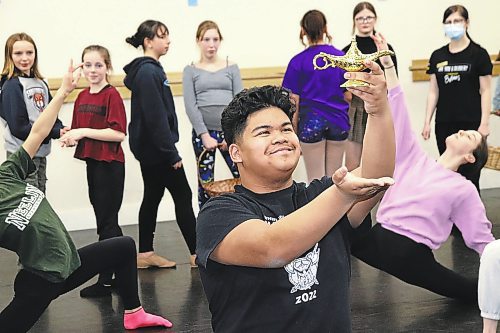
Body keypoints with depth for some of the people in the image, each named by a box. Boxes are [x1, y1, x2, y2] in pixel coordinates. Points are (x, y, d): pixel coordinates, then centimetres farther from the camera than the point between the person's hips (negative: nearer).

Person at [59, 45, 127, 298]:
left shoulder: (112, 95, -12)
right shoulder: (82, 97, 10)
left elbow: (119, 133, -20)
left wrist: (84, 132, -20)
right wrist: (70, 137, -4)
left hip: (110, 165, -8)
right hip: (92, 163, 8)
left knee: (106, 222, -2)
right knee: (108, 221, 16)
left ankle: (105, 281, 6)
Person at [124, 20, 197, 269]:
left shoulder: (150, 69, 13)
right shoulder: (148, 72, -17)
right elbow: (155, 116, -22)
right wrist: (172, 152, -20)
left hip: (149, 148, 10)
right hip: (156, 148, -10)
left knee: (153, 196, 13)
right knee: (183, 196, -3)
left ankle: (145, 254, 19)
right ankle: (197, 254, 4)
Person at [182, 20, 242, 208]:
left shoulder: (231, 68, 10)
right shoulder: (191, 71, 7)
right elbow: (190, 106, -1)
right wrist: (204, 135, -10)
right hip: (203, 132, -1)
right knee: (205, 184, 4)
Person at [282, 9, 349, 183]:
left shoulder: (298, 61, -6)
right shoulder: (341, 57, 1)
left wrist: (293, 134, 3)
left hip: (311, 122, -2)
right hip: (338, 121, 3)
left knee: (316, 180, 5)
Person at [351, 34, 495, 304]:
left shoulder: (464, 189, 1)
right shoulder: (415, 159, 10)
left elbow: (483, 241, 3)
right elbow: (399, 114, 4)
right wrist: (388, 66, 0)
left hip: (409, 256, -4)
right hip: (378, 236, 4)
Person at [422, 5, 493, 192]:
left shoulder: (478, 54, -2)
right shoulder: (437, 56, 9)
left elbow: (485, 91, -3)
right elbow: (433, 91, 11)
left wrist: (484, 123, -9)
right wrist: (427, 122, 6)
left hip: (470, 123, -4)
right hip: (444, 124, 4)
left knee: (469, 175, -3)